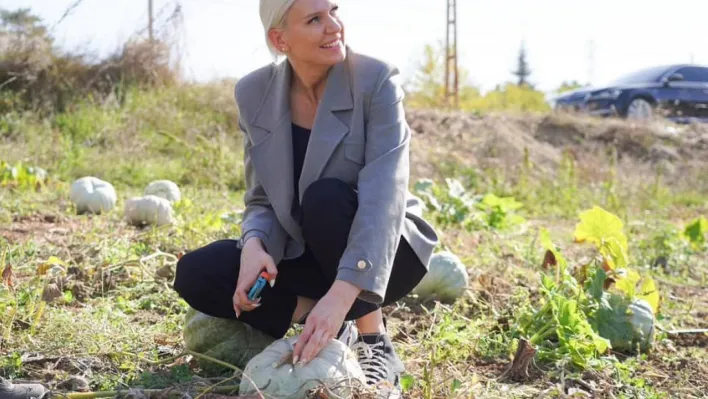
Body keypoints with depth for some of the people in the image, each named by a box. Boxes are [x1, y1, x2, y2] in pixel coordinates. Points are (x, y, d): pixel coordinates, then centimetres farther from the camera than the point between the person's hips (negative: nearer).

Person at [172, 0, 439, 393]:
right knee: (195, 274, -16)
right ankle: (325, 321, -3)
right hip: (305, 254, 4)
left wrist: (342, 292, -44)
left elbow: (384, 197, -31)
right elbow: (261, 199, -1)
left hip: (380, 258, -3)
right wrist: (254, 246, -26)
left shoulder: (376, 80, -20)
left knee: (325, 197, -34)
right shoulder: (254, 94, -7)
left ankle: (374, 342, -17)